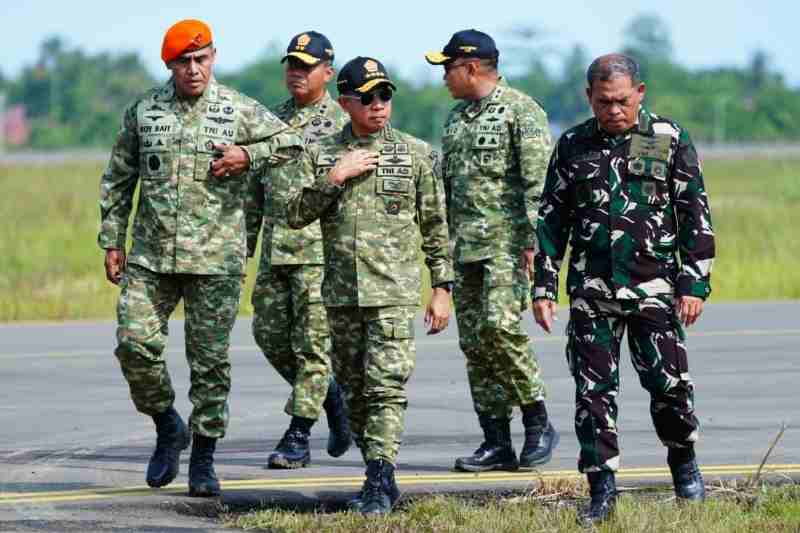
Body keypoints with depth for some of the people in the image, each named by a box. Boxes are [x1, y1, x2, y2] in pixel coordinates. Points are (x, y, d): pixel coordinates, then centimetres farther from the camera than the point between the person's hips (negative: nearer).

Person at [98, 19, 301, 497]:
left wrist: (247, 156, -8)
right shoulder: (144, 112, 8)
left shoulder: (239, 111, 2)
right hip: (150, 257, 2)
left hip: (216, 260, -2)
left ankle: (203, 460, 11)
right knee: (135, 343, -9)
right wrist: (112, 242, 8)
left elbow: (292, 143, 7)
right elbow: (118, 181, 13)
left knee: (210, 359, 1)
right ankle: (168, 426, 16)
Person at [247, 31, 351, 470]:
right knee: (270, 334, 7)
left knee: (312, 342, -5)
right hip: (275, 251, 7)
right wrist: (244, 243, 15)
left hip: (322, 250, -7)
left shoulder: (343, 124, -4)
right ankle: (331, 397, 26)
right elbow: (256, 189, 19)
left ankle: (297, 438, -2)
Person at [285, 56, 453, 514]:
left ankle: (380, 484, -15)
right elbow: (294, 214, -1)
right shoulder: (320, 155, 8)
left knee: (387, 386, -12)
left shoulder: (416, 154, 3)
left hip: (395, 291, -3)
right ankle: (380, 477, 20)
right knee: (355, 390, 9)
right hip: (341, 292, 3)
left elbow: (436, 227, 5)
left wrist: (443, 288, 1)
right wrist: (334, 178, -11)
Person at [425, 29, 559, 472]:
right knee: (474, 343, 4)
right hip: (465, 247, 8)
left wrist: (533, 242, -20)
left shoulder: (521, 111, -7)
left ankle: (538, 423, -6)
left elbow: (538, 182, -13)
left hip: (507, 242, -8)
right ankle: (497, 444, 7)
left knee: (500, 327, -20)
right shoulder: (456, 118, 18)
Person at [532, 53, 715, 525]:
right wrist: (544, 286, 6)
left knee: (669, 382, -5)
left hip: (653, 287, -2)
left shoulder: (671, 142, 1)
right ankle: (602, 490, 6)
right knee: (593, 390, 0)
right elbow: (551, 220, 12)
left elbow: (696, 217, 1)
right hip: (591, 292, 2)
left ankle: (683, 460, 21)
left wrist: (694, 284, -5)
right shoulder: (573, 146, 8)